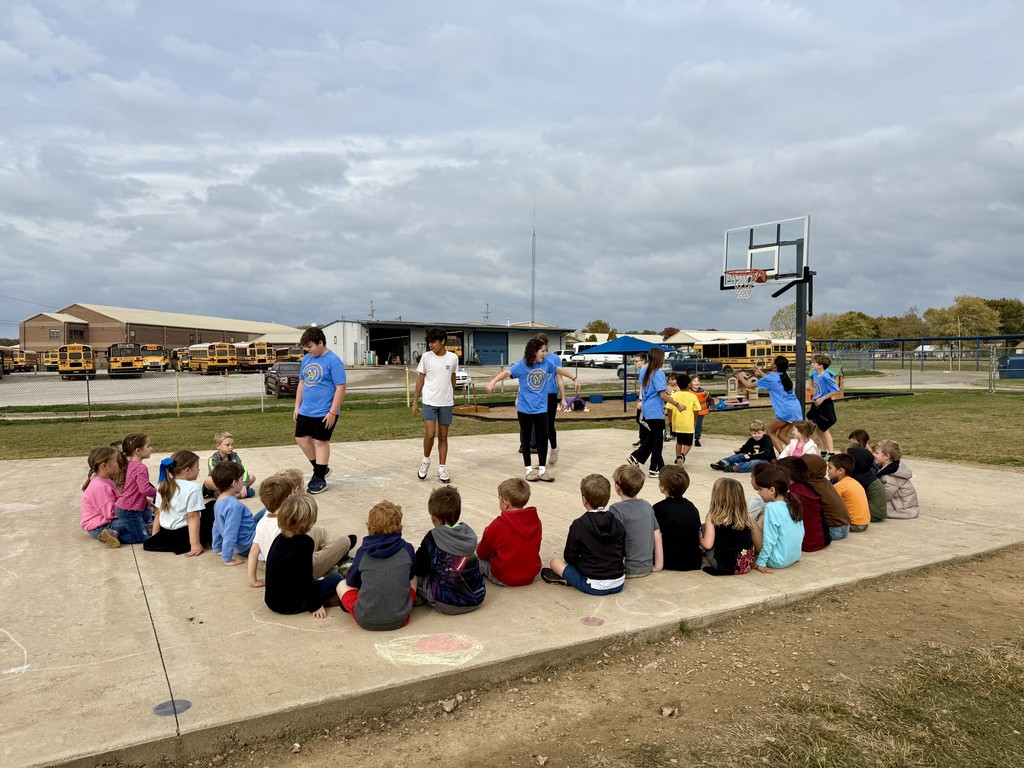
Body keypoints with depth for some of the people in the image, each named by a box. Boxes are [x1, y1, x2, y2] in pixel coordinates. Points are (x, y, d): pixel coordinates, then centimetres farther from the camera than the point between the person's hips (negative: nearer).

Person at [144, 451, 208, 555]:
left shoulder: (163, 486, 6)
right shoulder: (194, 488, -15)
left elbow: (158, 514, 11)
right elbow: (192, 517, -19)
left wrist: (154, 539, 18)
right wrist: (195, 544, -20)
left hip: (164, 535, 7)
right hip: (183, 536, -7)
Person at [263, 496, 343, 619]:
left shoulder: (280, 538, 4)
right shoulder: (305, 543, -19)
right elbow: (306, 578, -18)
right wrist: (315, 605, -9)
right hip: (290, 605, -8)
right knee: (336, 579, 2)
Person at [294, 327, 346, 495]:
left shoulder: (333, 361, -14)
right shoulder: (306, 359, 8)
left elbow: (340, 388, -17)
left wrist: (332, 412, -19)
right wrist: (297, 406, 14)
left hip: (324, 413, -8)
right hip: (305, 411, 8)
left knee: (320, 442, 0)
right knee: (301, 438, 12)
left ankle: (320, 479, 13)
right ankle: (321, 468, 30)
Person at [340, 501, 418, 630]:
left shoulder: (363, 552, -5)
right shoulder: (407, 549, -3)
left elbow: (351, 582, 11)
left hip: (366, 621, 0)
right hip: (400, 620, 1)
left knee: (343, 585, 22)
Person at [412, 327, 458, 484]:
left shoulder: (453, 358, 0)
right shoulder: (426, 357, -3)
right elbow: (420, 379, 4)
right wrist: (415, 401, 3)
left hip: (446, 403, 1)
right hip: (429, 402, -1)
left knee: (443, 436, 7)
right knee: (429, 434, -11)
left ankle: (442, 469, 15)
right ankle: (426, 461, 15)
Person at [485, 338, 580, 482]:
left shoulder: (546, 363, 1)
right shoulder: (522, 365, -12)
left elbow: (560, 369, 18)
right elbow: (507, 372, -25)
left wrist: (574, 378, 26)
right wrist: (493, 381, -42)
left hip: (541, 408, 3)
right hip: (525, 409, -3)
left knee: (543, 438, 3)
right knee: (526, 439, 7)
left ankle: (542, 470, 15)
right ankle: (529, 470, 20)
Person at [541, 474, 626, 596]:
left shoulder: (578, 525, -12)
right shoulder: (617, 524, 0)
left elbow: (570, 558, -5)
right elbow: (623, 555, 8)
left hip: (593, 586, -4)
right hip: (618, 585, 5)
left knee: (555, 561, 12)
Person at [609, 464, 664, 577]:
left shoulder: (616, 509, -17)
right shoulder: (647, 506, 3)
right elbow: (657, 536, 5)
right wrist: (658, 565, 10)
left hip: (628, 570, -7)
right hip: (646, 568, 7)